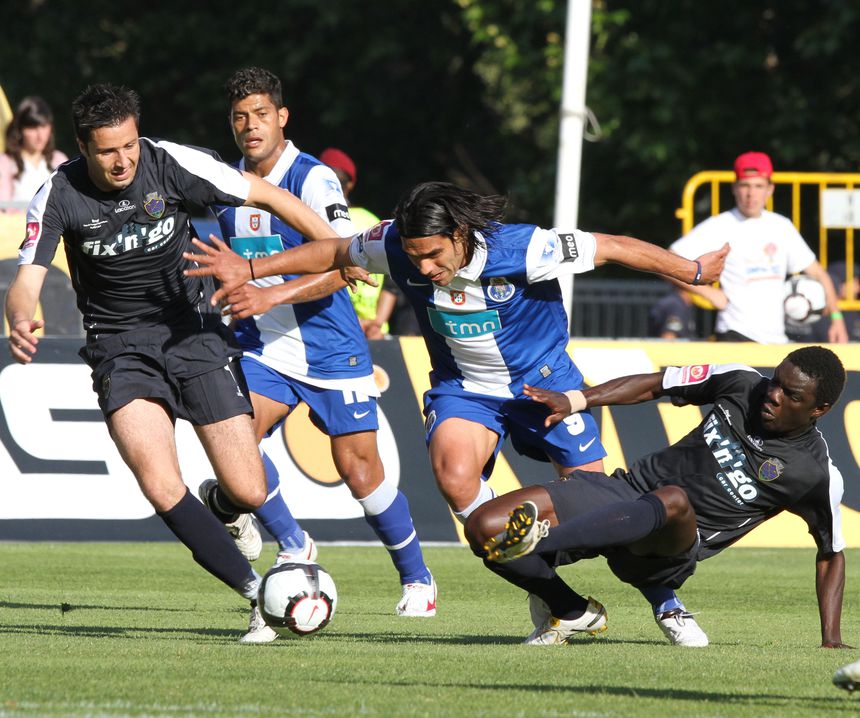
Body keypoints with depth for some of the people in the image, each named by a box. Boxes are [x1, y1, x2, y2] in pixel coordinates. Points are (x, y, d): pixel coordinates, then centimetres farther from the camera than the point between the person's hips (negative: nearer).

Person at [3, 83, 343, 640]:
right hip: (121, 348, 0)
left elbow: (266, 195, -3)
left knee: (249, 493, -7)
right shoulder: (59, 196, -11)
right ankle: (257, 593, -12)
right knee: (162, 489, -24)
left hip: (193, 331, 0)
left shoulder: (171, 164, -13)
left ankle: (223, 507, 33)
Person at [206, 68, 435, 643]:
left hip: (330, 349, -5)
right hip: (261, 347, 5)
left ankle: (416, 577, 18)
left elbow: (337, 269, -23)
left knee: (359, 467, -3)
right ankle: (293, 547, 2)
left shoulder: (313, 180, -13)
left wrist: (272, 295, -34)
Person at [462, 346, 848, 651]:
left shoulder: (817, 475, -6)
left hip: (668, 546, -4)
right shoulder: (741, 383, 2)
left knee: (673, 500, -43)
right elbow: (654, 385, 11)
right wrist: (575, 400, 0)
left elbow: (831, 554, 6)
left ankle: (537, 540, -59)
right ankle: (572, 614, 10)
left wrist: (831, 641, 0)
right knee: (483, 527, -11)